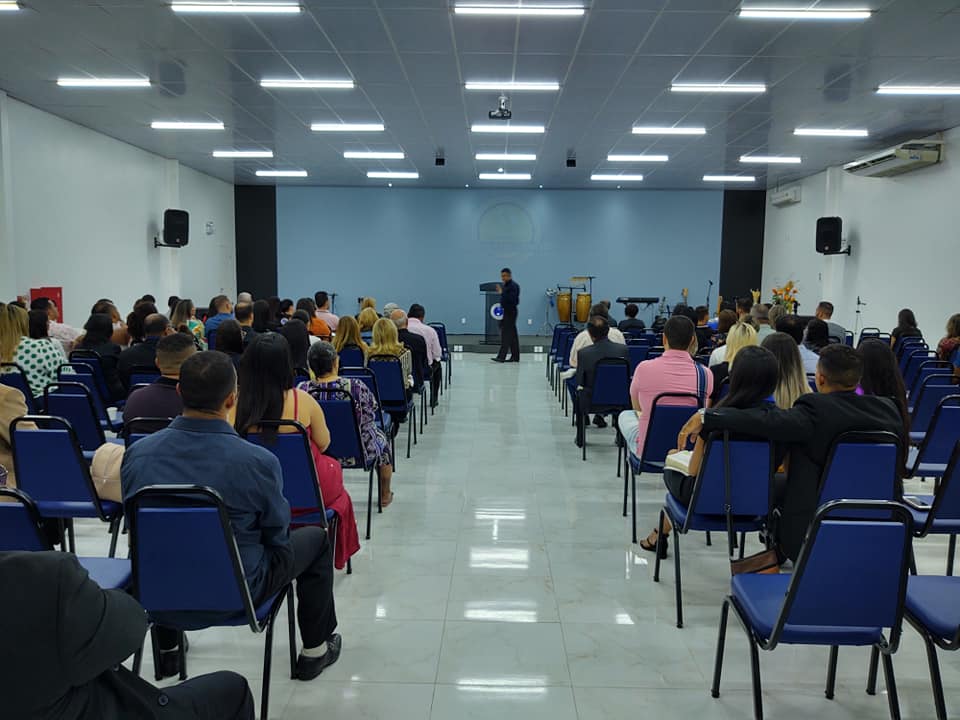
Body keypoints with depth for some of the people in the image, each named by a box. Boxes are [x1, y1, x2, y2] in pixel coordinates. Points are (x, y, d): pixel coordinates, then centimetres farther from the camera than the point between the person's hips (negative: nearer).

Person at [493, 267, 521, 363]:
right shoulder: (504, 286, 15)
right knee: (513, 335, 11)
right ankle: (515, 357, 16)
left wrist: (502, 293, -25)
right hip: (505, 312, 9)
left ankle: (501, 357, -14)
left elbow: (512, 299, -23)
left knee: (506, 335, -11)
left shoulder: (513, 286, -12)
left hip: (510, 313, -9)